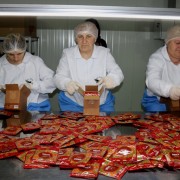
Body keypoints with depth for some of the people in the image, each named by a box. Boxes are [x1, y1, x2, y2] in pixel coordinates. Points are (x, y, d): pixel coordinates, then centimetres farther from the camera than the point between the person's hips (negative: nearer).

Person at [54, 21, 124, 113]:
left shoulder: (105, 53, 2)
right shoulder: (67, 54, 0)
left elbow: (118, 73, -4)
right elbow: (58, 77, -4)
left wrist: (111, 79, -30)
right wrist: (67, 83, -29)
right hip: (72, 103, -1)